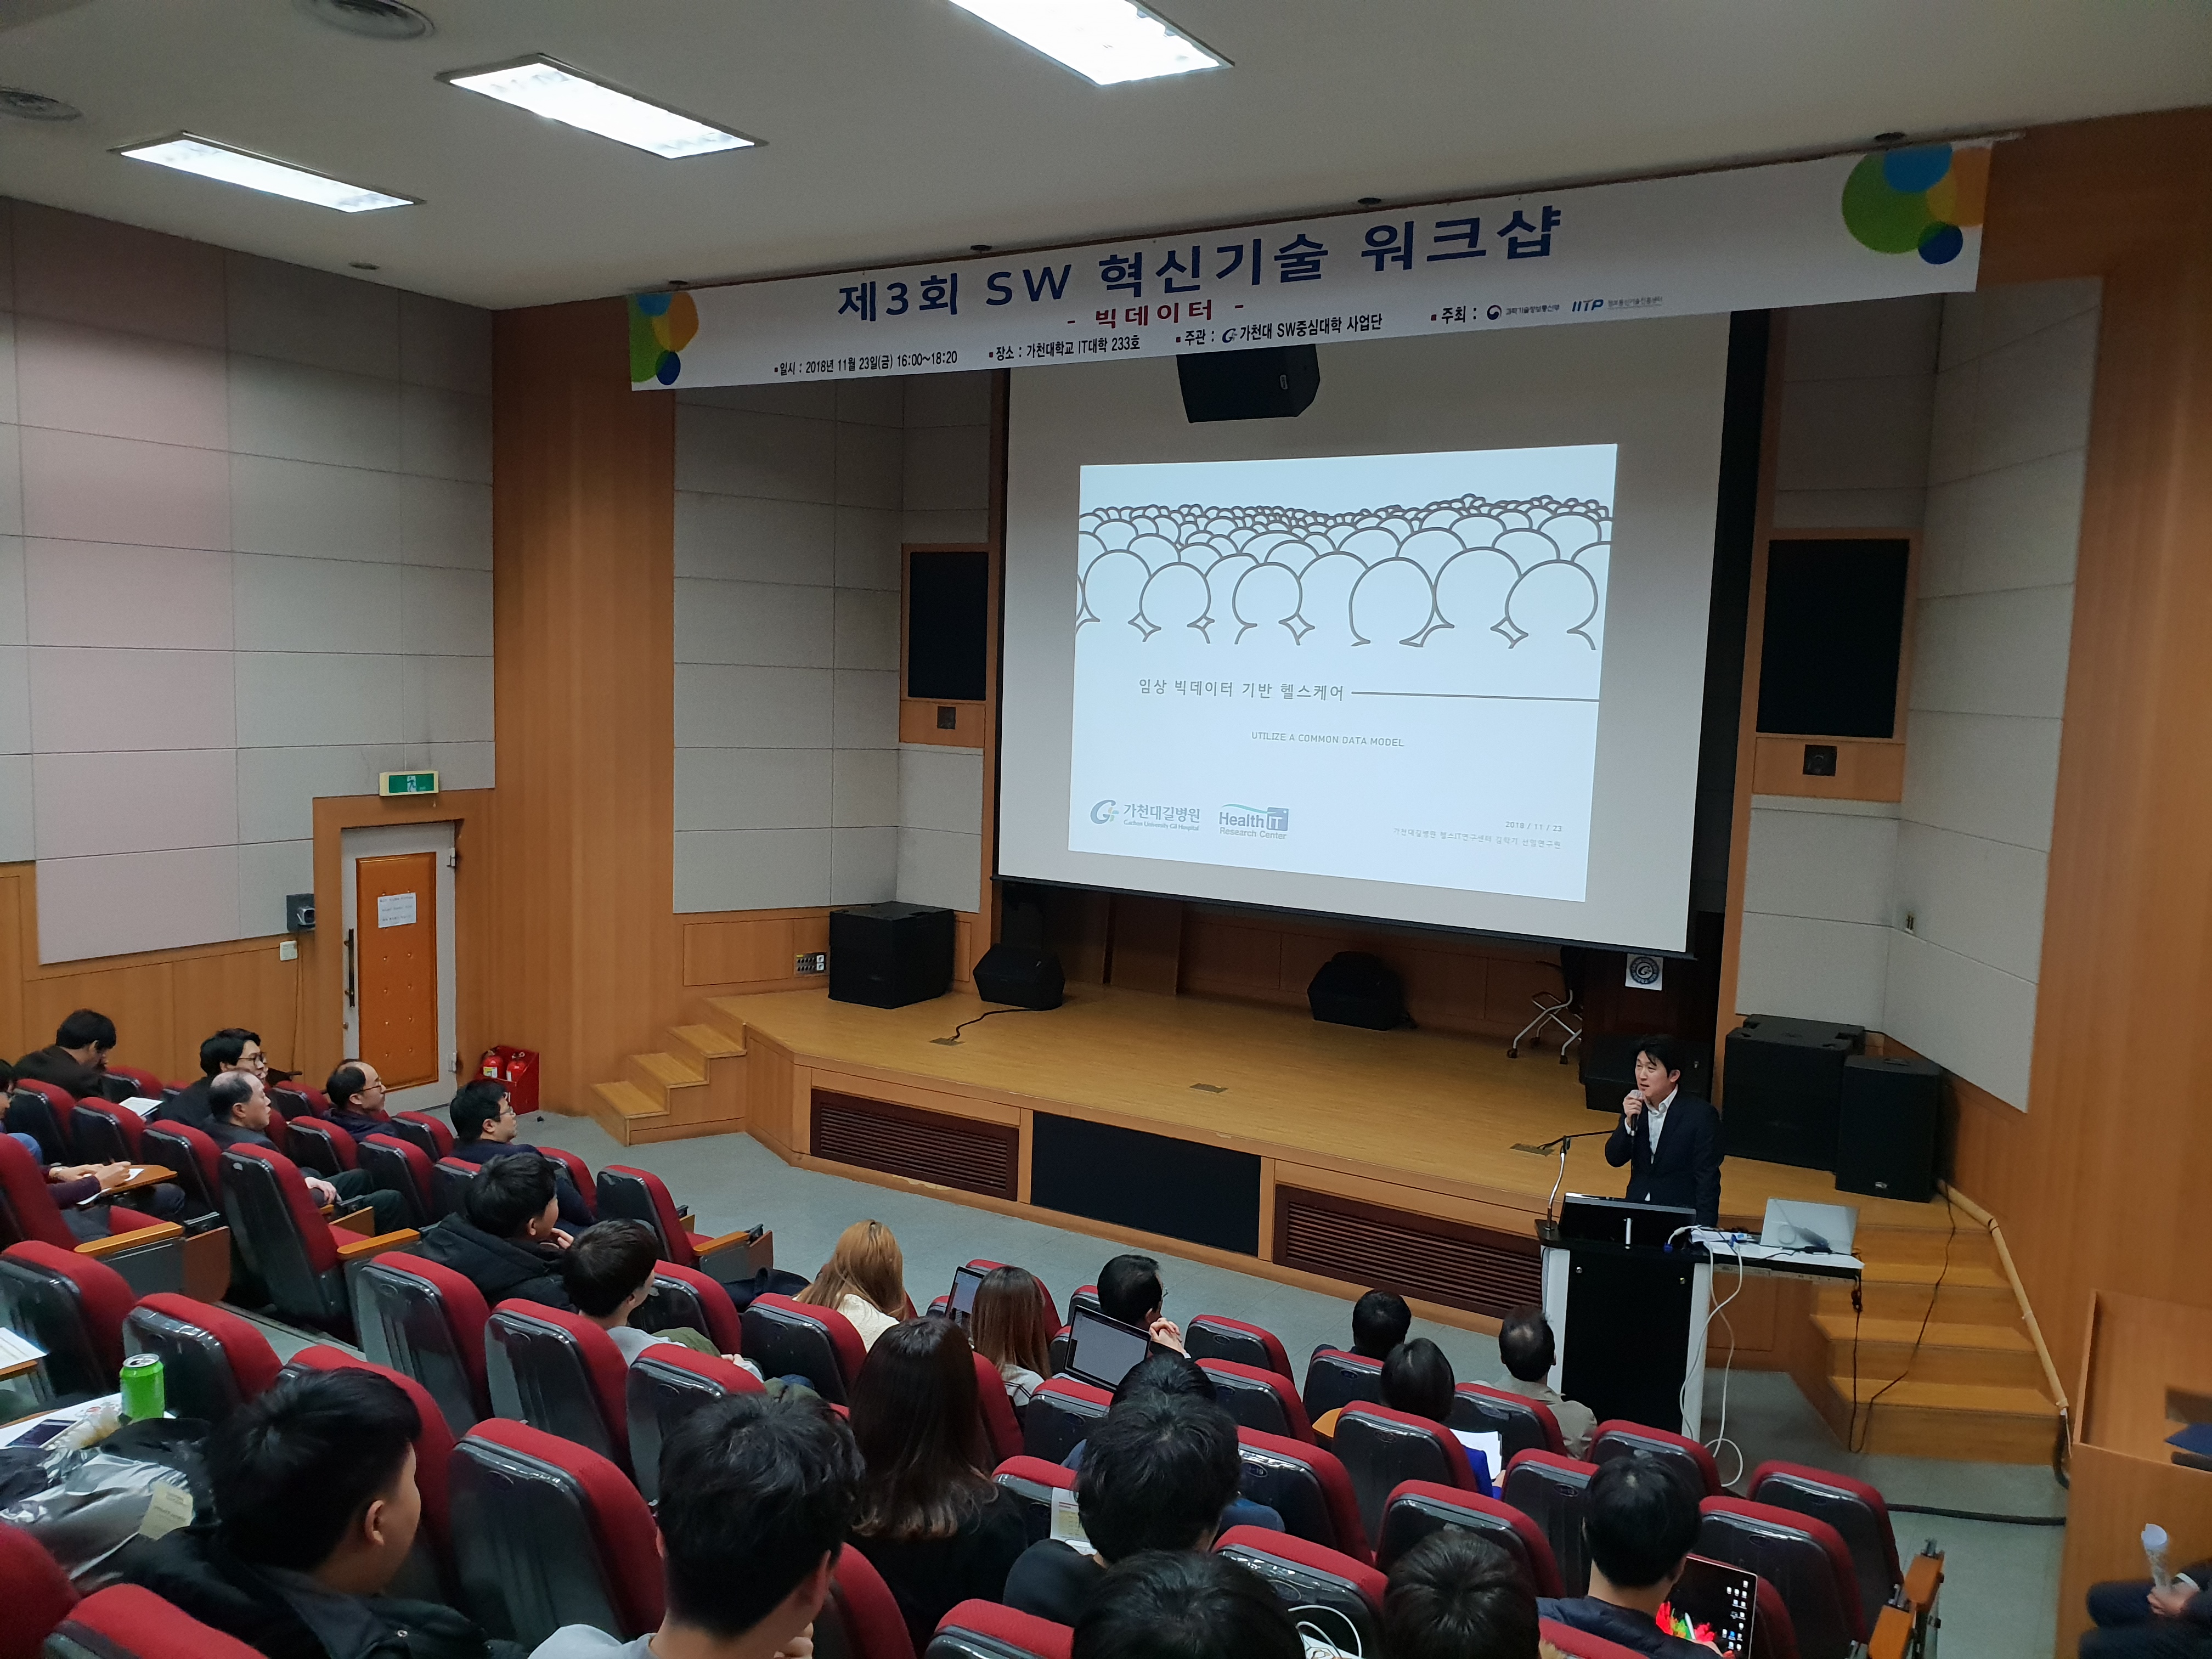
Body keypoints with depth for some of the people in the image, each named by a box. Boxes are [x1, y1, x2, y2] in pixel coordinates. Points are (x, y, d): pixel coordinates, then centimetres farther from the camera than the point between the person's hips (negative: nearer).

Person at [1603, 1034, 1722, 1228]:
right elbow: (1614, 1160, 3)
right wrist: (1629, 1121, -14)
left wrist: (1703, 1231, -18)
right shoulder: (1634, 1104, 2)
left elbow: (1707, 1179, -10)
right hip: (1636, 1209, 4)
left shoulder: (1701, 1114, -11)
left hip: (1680, 1213, -4)